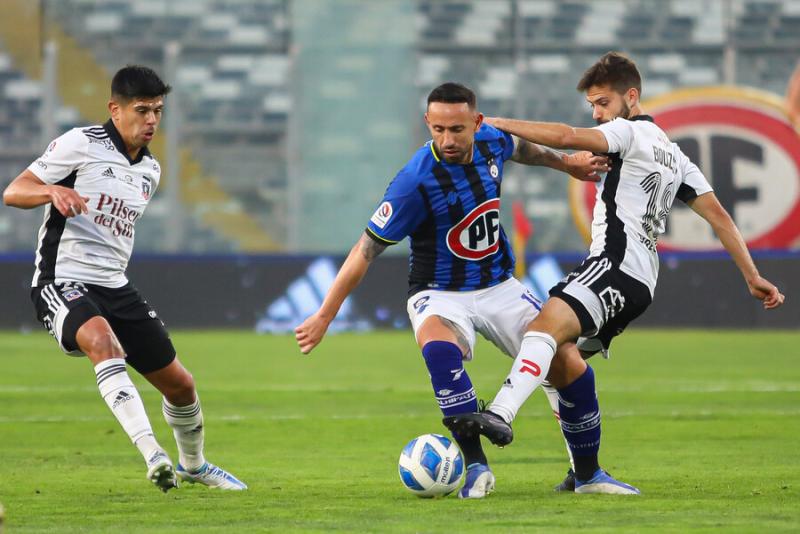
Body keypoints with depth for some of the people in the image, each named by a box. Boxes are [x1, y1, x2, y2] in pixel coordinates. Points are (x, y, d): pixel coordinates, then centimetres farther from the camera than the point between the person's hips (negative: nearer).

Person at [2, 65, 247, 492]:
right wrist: (52, 191, -29)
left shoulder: (150, 171, 14)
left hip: (114, 286, 7)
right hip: (62, 282, -7)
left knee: (179, 384, 9)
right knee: (102, 340, -38)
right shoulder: (81, 144, -7)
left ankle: (192, 466, 37)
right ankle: (151, 453, -47)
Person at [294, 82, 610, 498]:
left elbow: (520, 148, 20)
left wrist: (564, 161, 32)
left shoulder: (492, 141, -9)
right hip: (440, 294, -6)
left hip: (499, 287, 6)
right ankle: (476, 465, -33)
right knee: (439, 348, -38)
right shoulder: (415, 182, -26)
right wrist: (325, 316, -20)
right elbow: (366, 250, -20)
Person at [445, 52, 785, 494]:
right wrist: (752, 277, 24)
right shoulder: (673, 154, 28)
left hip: (616, 265, -10)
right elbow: (718, 216, 25)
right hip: (640, 282, 10)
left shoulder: (632, 132, 1)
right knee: (557, 359, 13)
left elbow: (567, 138, -16)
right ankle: (587, 474, 15)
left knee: (546, 324, -31)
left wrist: (499, 124, -9)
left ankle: (501, 414, -56)